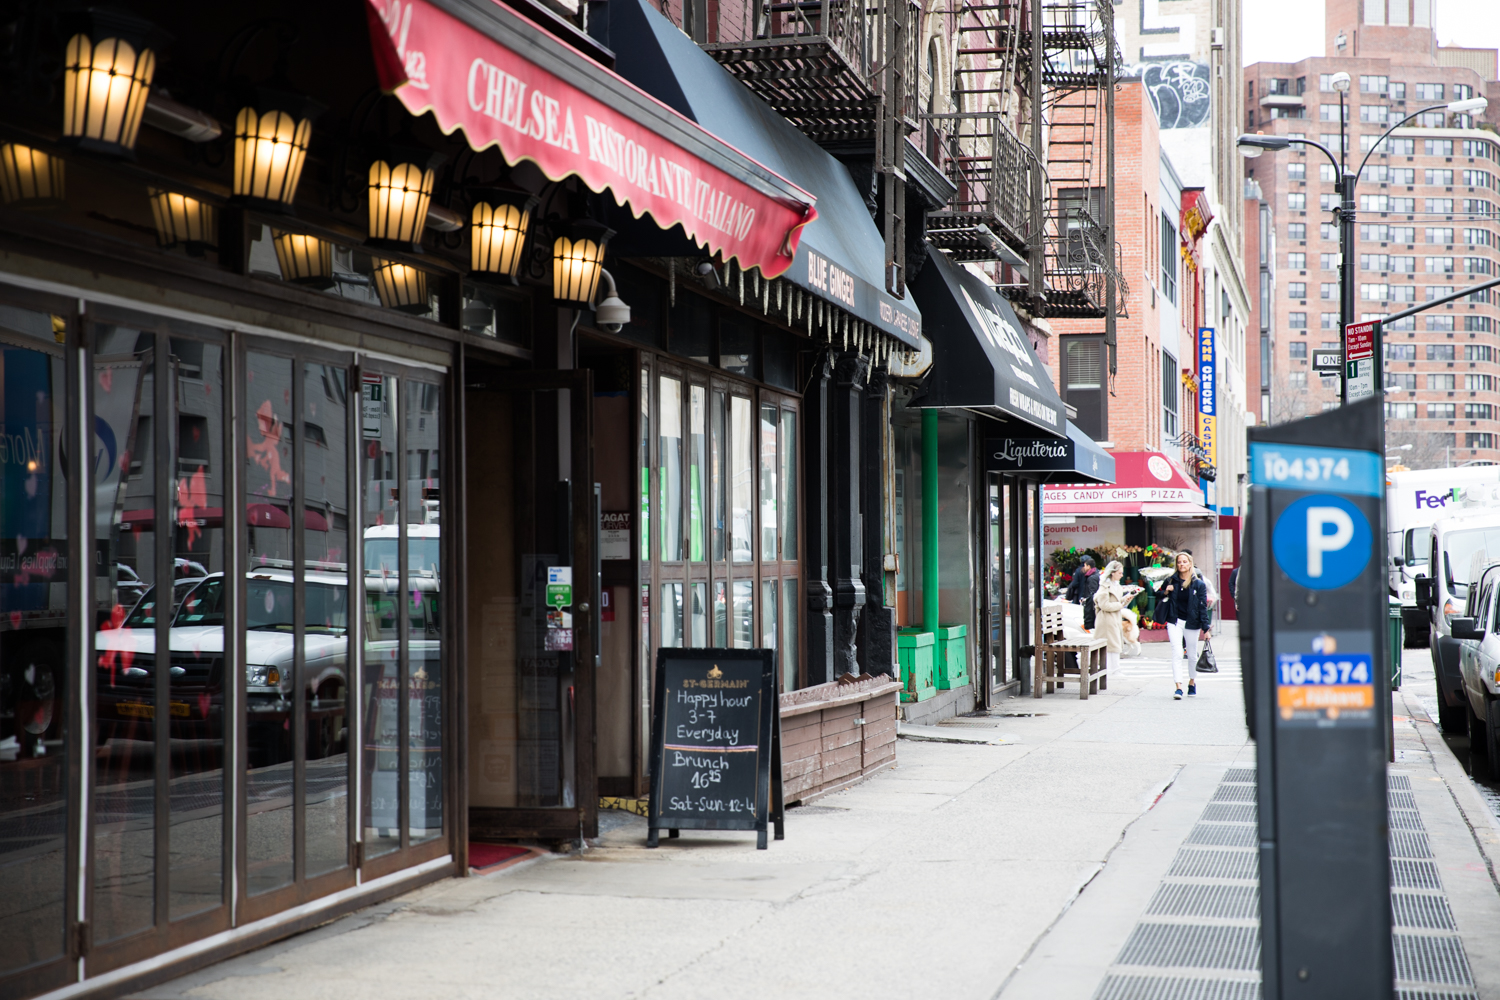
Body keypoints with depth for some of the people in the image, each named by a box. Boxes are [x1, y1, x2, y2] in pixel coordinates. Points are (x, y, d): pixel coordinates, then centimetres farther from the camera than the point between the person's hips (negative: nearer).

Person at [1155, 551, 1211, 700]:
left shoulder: (1199, 584, -3)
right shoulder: (1171, 581, 2)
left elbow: (1203, 607, -3)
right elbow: (1158, 594, 16)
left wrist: (1205, 628, -7)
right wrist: (1165, 592, -7)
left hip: (1192, 623, 0)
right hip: (1175, 622, 0)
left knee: (1192, 655, 13)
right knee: (1176, 653, -12)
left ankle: (1192, 682, 36)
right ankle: (1178, 687, -17)